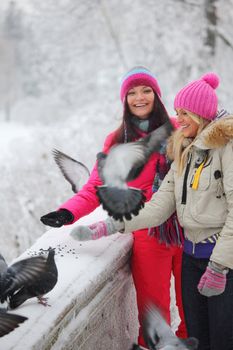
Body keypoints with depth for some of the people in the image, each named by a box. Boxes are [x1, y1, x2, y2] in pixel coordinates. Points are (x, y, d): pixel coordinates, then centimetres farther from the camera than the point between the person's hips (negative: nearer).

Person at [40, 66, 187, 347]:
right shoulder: (117, 142, 3)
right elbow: (95, 189, -1)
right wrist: (68, 212, -16)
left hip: (188, 229, 1)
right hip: (148, 235, -1)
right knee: (154, 306, 5)